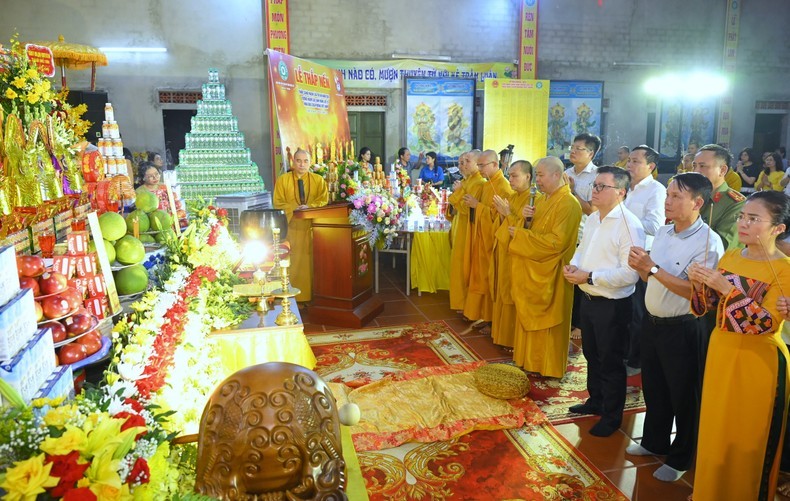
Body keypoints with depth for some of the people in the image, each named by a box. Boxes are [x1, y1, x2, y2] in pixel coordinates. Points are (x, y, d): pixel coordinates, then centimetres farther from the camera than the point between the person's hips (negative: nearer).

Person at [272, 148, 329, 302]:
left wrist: (309, 206, -15)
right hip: (292, 226, -1)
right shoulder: (282, 180, 7)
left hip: (313, 225, 1)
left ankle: (312, 294, 9)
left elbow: (324, 199, 2)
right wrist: (293, 208, -14)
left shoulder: (318, 180, 9)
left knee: (312, 260, 2)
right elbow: (278, 202, 3)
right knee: (294, 261, -1)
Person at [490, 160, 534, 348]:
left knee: (514, 295, -1)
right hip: (504, 251, 8)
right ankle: (504, 334, 24)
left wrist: (508, 214, -19)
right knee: (503, 294, 13)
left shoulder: (533, 199, -13)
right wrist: (501, 214, -6)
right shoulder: (512, 197, 11)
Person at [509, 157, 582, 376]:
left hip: (550, 274, -8)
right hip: (532, 269, 8)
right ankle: (531, 359, 28)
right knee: (529, 316, 15)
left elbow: (556, 242, -24)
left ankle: (549, 366, 19)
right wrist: (524, 217, -7)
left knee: (548, 321, 4)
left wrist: (520, 235, -19)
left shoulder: (569, 204, -17)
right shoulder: (542, 199, 10)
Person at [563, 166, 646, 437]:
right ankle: (595, 400, 43)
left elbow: (629, 273, -26)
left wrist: (589, 276, -23)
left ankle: (612, 416, 27)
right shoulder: (592, 219, 7)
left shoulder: (629, 226, -21)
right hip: (589, 299, 8)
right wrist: (573, 265, -3)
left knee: (611, 362, 8)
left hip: (613, 305, -8)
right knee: (591, 354, 22)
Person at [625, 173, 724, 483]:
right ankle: (654, 441, 44)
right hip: (652, 321, 7)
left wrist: (653, 268, -26)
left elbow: (695, 292, -27)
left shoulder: (709, 242, -19)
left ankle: (681, 458, 33)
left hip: (682, 329, -7)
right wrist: (640, 267, -12)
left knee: (683, 396, 13)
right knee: (653, 388, 22)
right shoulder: (663, 232, 3)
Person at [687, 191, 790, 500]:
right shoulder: (730, 256, 2)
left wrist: (727, 288, -29)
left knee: (749, 440, 11)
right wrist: (699, 284, -15)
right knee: (715, 431, 19)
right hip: (720, 353, 6)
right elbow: (704, 308, 4)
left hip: (759, 362, -5)